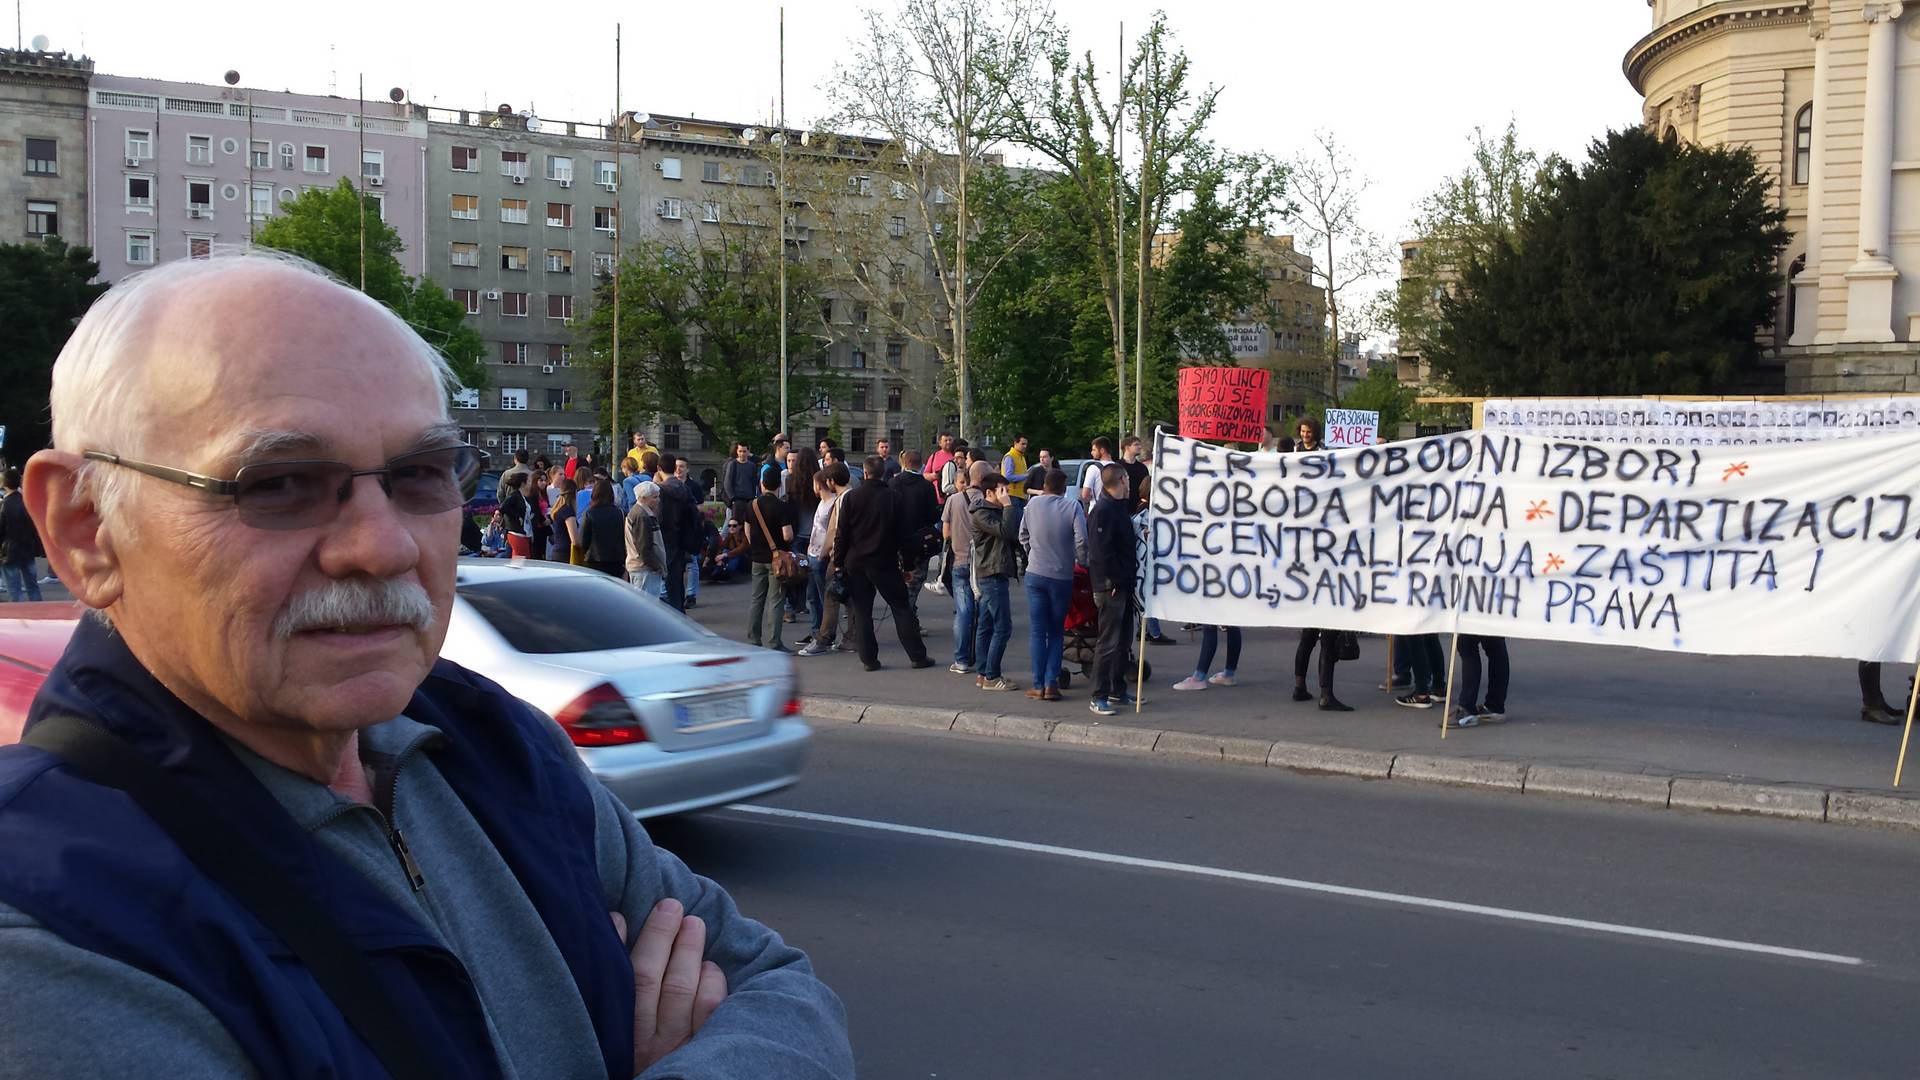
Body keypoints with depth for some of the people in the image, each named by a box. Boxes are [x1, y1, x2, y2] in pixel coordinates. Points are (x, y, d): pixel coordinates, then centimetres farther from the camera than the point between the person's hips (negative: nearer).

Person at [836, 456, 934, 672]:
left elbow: (842, 533, -3)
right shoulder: (894, 498, -3)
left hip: (856, 563, 0)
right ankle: (918, 656, 6)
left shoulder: (850, 497, -4)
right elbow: (903, 534, 1)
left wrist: (839, 561, 5)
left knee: (861, 612, 7)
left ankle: (868, 659, 4)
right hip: (885, 563, 0)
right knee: (901, 608, 5)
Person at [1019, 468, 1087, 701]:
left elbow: (1023, 536, 10)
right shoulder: (1072, 506, -8)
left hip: (1035, 574, 1)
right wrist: (1082, 562, 3)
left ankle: (1039, 685, 4)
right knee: (1056, 632, 11)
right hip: (1062, 577, -1)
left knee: (1037, 631, 6)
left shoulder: (1033, 504, 0)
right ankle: (1051, 684, 2)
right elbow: (1081, 540, -15)